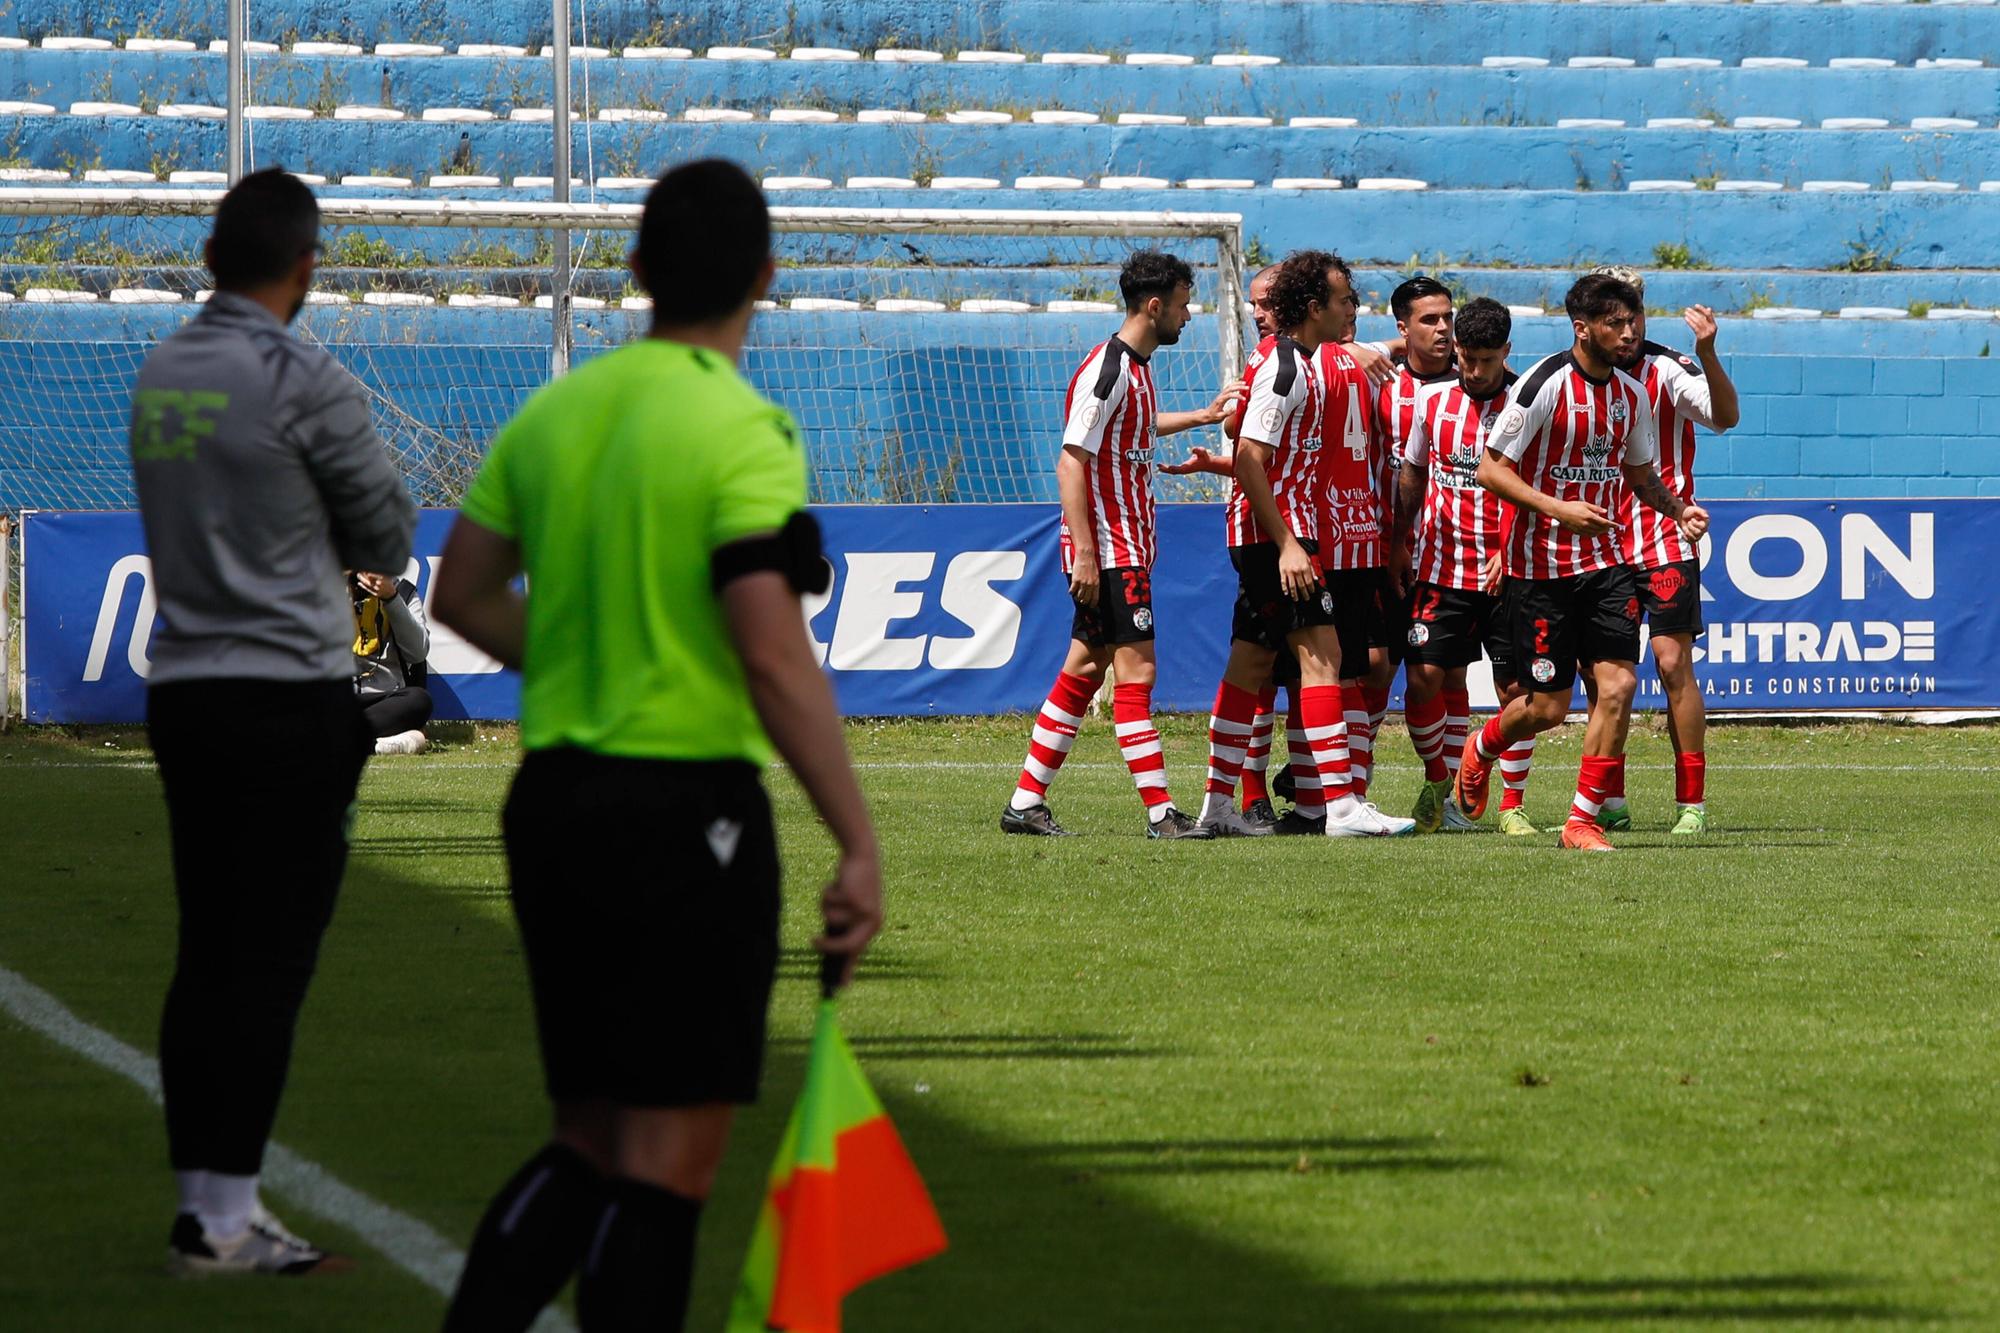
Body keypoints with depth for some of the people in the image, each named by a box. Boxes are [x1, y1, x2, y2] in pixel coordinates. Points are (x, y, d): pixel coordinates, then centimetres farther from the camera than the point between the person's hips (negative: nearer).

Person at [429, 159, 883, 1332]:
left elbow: (464, 593, 15)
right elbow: (774, 659, -20)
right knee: (668, 1166, -1)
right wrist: (860, 846, -18)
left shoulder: (555, 411, 8)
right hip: (687, 808, -7)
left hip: (553, 799, 7)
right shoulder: (742, 431, -13)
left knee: (589, 1146, 16)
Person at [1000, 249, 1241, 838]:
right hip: (1107, 551, -10)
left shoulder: (1136, 366, 14)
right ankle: (1161, 813, -11)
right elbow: (1071, 463, -19)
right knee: (1137, 670, -10)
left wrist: (1203, 415, 40)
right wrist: (1084, 554, -23)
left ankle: (1025, 803, 14)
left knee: (1085, 669, 10)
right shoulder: (1106, 370, -16)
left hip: (1127, 546, 10)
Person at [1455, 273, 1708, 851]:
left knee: (1618, 683, -10)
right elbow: (1490, 469, -14)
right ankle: (1480, 751, 34)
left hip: (1606, 562, 5)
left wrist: (1678, 509, 3)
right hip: (1542, 563, -5)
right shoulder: (1545, 384, -14)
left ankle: (1583, 820, 0)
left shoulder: (1632, 393, 7)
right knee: (1546, 708, 0)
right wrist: (1558, 509, -24)